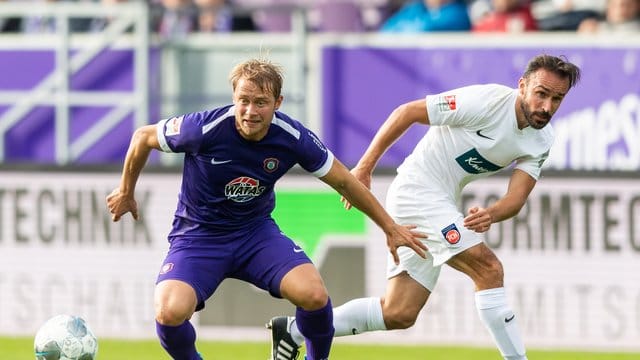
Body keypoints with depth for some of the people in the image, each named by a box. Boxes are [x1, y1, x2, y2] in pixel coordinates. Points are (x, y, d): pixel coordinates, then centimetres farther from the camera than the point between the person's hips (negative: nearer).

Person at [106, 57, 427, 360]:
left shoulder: (293, 137, -16)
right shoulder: (204, 129, -25)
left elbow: (345, 182, 0)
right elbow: (143, 137, -6)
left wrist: (391, 228, 7)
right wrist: (126, 193, 8)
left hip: (256, 231, 2)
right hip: (198, 235, -2)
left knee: (313, 295, -24)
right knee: (170, 312, -30)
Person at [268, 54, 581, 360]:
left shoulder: (542, 141, -1)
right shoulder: (486, 102, -21)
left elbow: (517, 197, -9)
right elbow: (407, 112, -13)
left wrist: (490, 214, -33)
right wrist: (364, 167, -11)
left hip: (440, 203, 8)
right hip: (417, 188, -8)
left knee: (399, 315, 9)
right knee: (488, 268, -21)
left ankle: (293, 330, 20)